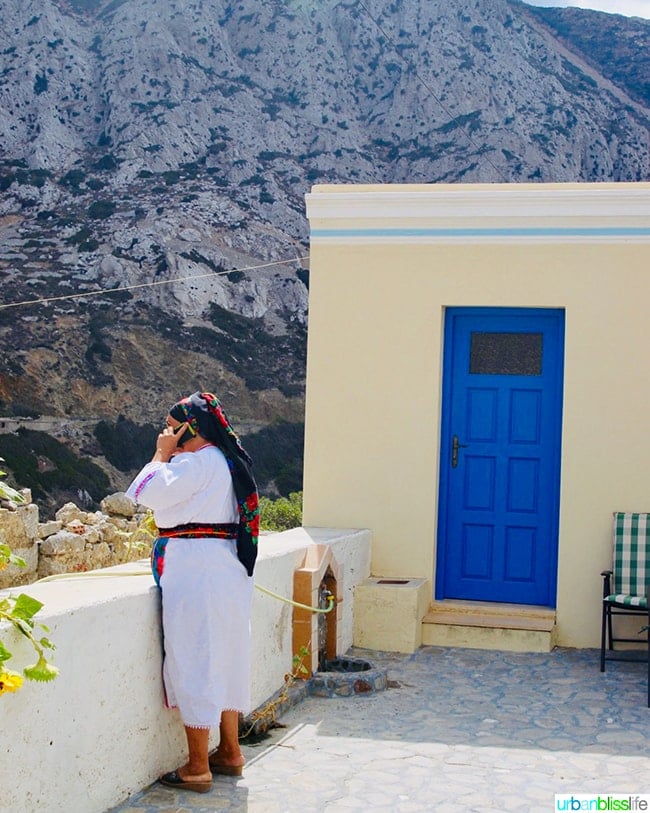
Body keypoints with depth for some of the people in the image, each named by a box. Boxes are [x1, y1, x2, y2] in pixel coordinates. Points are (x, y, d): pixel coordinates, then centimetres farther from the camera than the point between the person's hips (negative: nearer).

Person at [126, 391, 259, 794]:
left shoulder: (199, 462, -15)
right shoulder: (227, 460, 15)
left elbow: (147, 493, -16)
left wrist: (162, 454, -6)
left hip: (197, 571, -10)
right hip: (228, 568, 10)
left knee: (195, 660, -4)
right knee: (224, 658, 16)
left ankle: (197, 767, 1)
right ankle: (230, 752, 26)